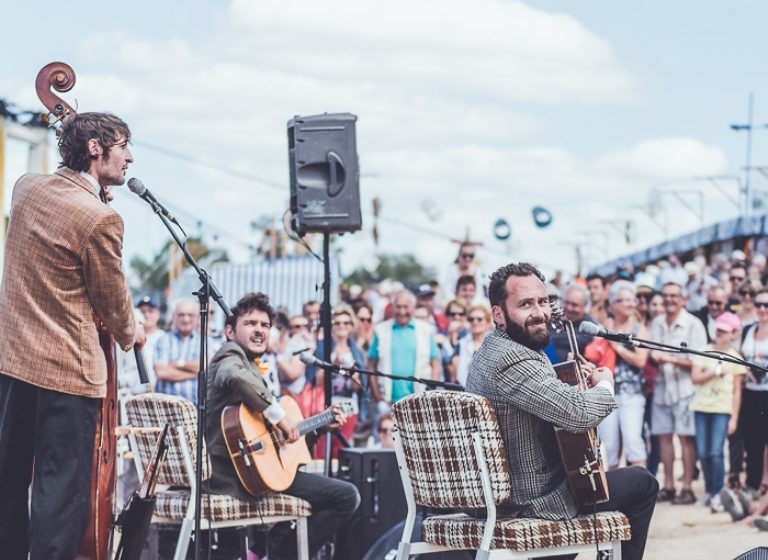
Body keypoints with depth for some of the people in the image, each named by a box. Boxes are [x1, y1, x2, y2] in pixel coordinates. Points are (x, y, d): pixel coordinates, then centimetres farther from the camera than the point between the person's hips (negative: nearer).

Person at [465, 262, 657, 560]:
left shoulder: (488, 352, 7)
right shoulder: (513, 360, -27)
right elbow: (579, 413, -34)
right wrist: (604, 385, -14)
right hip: (537, 497, -10)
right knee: (643, 483, 9)